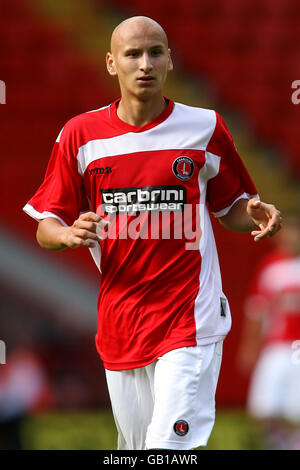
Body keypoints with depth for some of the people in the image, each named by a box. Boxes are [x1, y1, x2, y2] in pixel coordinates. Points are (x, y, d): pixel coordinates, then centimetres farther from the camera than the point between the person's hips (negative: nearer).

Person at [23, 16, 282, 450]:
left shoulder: (205, 128, 2)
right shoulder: (81, 134, 3)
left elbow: (230, 209, 13)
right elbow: (45, 228, 6)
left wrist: (256, 215, -10)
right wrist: (68, 234, -17)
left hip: (190, 320, -2)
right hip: (119, 326, 3)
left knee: (170, 446, -17)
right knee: (136, 443, 9)